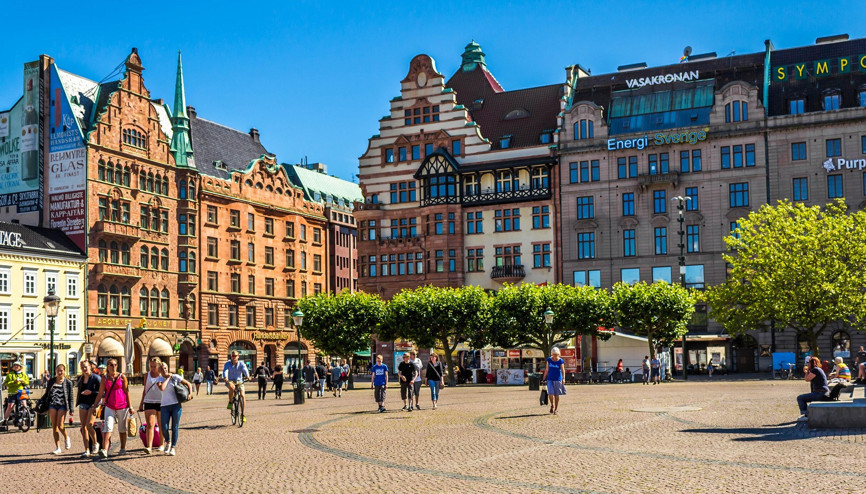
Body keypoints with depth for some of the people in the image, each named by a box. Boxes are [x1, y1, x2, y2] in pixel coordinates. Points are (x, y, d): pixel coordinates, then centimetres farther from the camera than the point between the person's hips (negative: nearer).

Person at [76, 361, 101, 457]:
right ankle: (87, 450, 6)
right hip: (83, 404, 6)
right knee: (83, 427, 2)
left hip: (93, 404, -6)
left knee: (89, 426, -15)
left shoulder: (96, 378, -7)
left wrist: (91, 392, -19)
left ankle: (95, 443, 10)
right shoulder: (80, 379, 12)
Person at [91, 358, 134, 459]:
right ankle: (105, 450, -23)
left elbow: (127, 392, 1)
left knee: (122, 428, 10)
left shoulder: (122, 377, 0)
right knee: (107, 427, -14)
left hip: (122, 406, -1)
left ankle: (123, 448, 24)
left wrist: (130, 407, 1)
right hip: (109, 406, 1)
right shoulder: (104, 379, 4)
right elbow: (100, 394, 7)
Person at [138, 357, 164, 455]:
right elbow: (145, 389, 15)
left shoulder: (163, 375, 3)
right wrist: (141, 403, 14)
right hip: (149, 402, 1)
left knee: (161, 425, 9)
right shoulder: (147, 375, 9)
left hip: (161, 402, -1)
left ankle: (162, 444, 25)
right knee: (150, 425, -11)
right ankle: (149, 447, -18)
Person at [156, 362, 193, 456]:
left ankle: (173, 447, 13)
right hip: (164, 406, 1)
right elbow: (162, 388, -17)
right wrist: (167, 378, -7)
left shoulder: (175, 377, 4)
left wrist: (190, 393, -8)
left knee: (175, 427, 0)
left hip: (176, 405, -1)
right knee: (164, 428, -8)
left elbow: (188, 384, 8)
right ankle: (167, 442, 21)